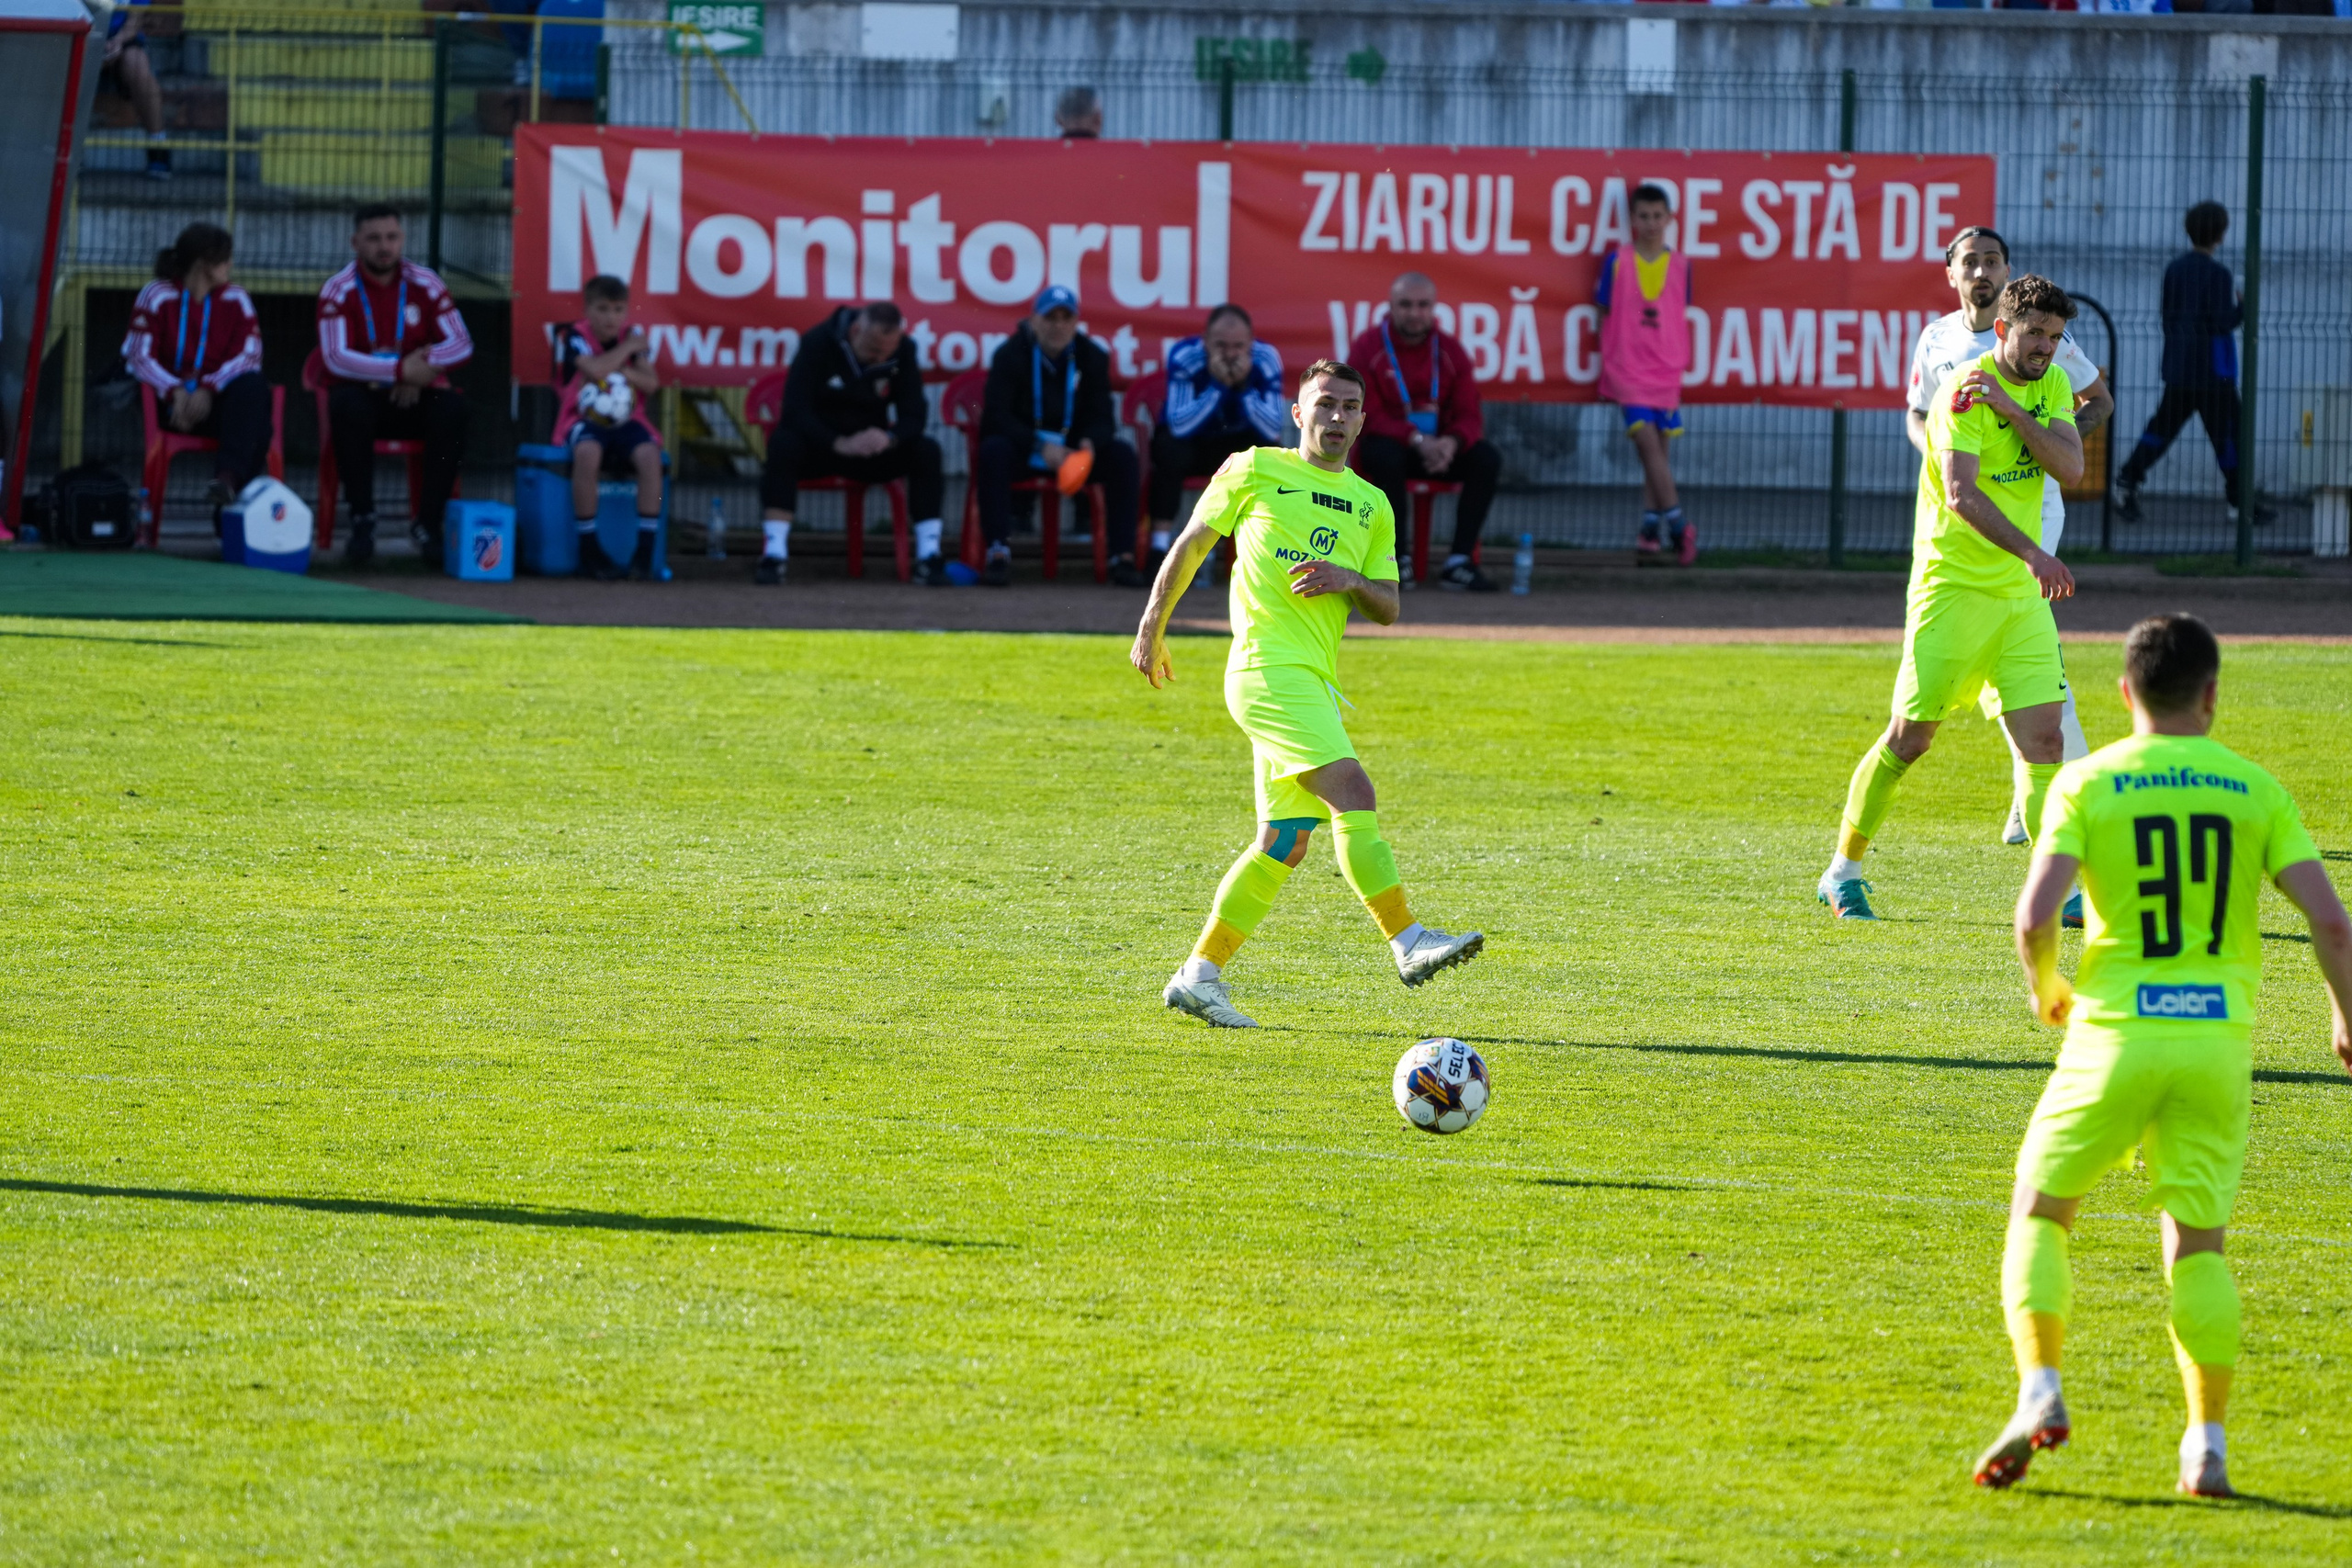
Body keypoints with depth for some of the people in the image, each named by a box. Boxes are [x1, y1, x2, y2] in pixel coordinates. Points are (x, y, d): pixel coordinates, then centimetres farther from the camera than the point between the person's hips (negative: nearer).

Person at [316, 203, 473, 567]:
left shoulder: (425, 284, 2)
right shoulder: (339, 290, -7)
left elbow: (462, 345, -2)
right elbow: (336, 359, -19)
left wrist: (425, 363, -22)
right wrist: (400, 370, -27)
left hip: (412, 400, 2)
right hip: (365, 396, -2)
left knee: (452, 407, -29)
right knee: (348, 404, -37)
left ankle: (428, 522, -20)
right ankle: (362, 521, -28)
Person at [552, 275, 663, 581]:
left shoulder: (633, 336, 9)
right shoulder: (575, 336, -4)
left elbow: (651, 383, 2)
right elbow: (595, 368, -21)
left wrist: (623, 371, -16)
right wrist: (627, 349, -7)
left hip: (625, 419, 3)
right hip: (583, 419, -3)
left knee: (650, 455, -29)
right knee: (587, 452, -38)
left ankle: (645, 552, -22)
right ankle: (589, 552, -26)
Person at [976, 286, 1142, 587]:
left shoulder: (1092, 357, 1)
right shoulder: (1010, 355, -9)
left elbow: (1102, 418, -2)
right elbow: (996, 415, -17)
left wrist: (1090, 444, -27)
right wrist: (1040, 446, -31)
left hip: (1073, 450, 3)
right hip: (1021, 454, -3)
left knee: (1122, 454, -22)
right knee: (993, 450, -36)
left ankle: (1123, 556, -22)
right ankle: (999, 552, -37)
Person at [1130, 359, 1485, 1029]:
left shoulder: (1371, 506, 18)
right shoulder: (1256, 470, 4)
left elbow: (1388, 607, 16)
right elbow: (1191, 544, 12)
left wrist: (1351, 581, -5)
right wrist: (1152, 627, 13)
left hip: (1316, 682, 7)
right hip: (1268, 667, -7)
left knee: (1285, 841, 5)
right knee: (1353, 794, -20)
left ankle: (1200, 976, 11)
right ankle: (1407, 941, -22)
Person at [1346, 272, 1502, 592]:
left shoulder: (1449, 351, 5)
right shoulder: (1367, 348, -5)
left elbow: (1469, 415, 0)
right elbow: (1368, 415, -13)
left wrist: (1452, 442, -24)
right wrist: (1416, 440, -28)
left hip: (1438, 448, 4)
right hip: (1389, 443, -4)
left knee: (1487, 458, -20)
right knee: (1385, 456, -38)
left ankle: (1458, 562, -21)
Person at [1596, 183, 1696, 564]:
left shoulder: (1680, 265, 6)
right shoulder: (1617, 262, 0)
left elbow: (1681, 317, 14)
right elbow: (1605, 315, 5)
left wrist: (1681, 363, 11)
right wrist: (1606, 366, 5)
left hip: (1667, 370, 3)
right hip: (1627, 369, -3)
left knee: (1657, 448, 5)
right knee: (1649, 443, -13)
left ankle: (1649, 531, 10)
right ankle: (1678, 526, -15)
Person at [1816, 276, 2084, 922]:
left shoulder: (2051, 385, 9)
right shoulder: (1964, 391, -15)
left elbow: (2070, 467, -7)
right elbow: (1961, 493, -28)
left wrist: (2012, 409, -18)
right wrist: (2032, 553, -38)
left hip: (2024, 592, 6)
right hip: (1953, 584, -6)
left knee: (2043, 736, -2)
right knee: (1910, 736, -1)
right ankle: (1844, 870, 14)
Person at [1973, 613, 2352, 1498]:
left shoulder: (2088, 783, -1)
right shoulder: (2255, 789, 4)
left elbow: (2035, 916, -11)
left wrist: (2043, 987, 9)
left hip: (2116, 1035, -2)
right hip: (2218, 1038, 2)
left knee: (2039, 1211, 13)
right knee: (2197, 1242, 9)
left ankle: (2040, 1392, -6)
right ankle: (2207, 1442, 1)